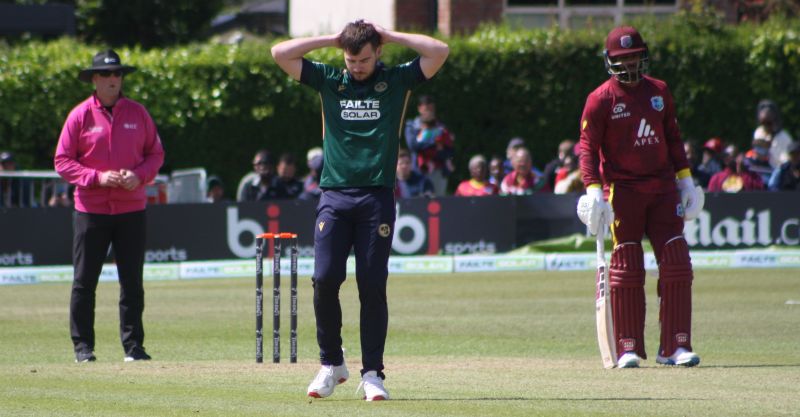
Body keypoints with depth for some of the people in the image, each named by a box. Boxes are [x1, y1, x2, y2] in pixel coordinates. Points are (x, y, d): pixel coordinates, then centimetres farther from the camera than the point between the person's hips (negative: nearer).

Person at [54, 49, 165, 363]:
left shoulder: (138, 113, 7)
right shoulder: (80, 116, -1)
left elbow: (156, 153, 10)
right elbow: (63, 161, -3)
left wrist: (139, 175, -10)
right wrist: (97, 177, -16)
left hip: (132, 210, 2)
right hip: (90, 210, -2)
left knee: (132, 281, 3)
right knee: (84, 281, 0)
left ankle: (133, 345, 8)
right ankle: (82, 345, 7)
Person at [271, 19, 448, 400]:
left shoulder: (396, 80, 8)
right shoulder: (328, 80, 10)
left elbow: (439, 51, -3)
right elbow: (279, 53, 4)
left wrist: (390, 36, 2)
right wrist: (332, 40, 5)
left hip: (377, 197, -1)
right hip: (335, 196, 1)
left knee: (373, 286, -3)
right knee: (325, 279, -9)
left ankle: (372, 373, 2)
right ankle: (331, 363, 7)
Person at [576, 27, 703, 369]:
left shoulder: (659, 91, 11)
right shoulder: (600, 99, -3)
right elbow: (588, 146, -7)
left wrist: (685, 180, 13)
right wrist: (593, 190, -19)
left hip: (663, 188, 4)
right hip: (623, 190, -4)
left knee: (677, 266, -3)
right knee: (626, 270, -4)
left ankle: (675, 347, 0)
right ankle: (628, 349, 1)